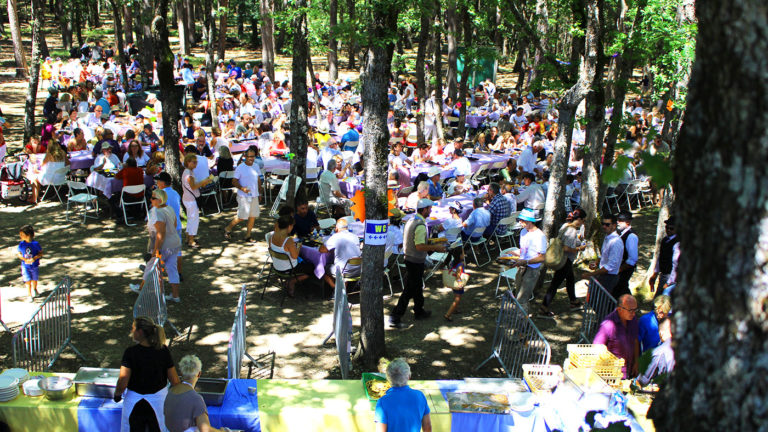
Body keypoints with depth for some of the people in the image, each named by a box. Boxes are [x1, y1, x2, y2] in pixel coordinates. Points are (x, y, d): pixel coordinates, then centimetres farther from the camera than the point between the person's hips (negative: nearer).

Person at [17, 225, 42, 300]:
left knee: (34, 279, 16)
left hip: (35, 265, 0)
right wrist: (25, 259, -16)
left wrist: (34, 258, -24)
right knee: (28, 281, -4)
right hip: (25, 266, 0)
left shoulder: (35, 243, -14)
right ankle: (30, 295, 7)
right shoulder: (21, 244, -9)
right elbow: (18, 254, 0)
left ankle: (34, 289, 46)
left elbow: (40, 253, -6)